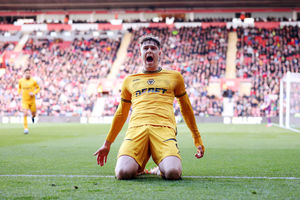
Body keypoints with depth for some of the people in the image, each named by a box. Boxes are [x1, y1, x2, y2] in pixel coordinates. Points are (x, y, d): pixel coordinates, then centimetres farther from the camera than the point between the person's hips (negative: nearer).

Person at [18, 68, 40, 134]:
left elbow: (38, 88, 5)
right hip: (24, 100, 0)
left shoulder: (33, 81, -6)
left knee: (33, 113, 12)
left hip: (32, 100, 0)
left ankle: (33, 116, 52)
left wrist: (34, 93, -12)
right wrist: (18, 92, 1)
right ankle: (26, 128, -10)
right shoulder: (21, 81, 0)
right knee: (25, 114, -15)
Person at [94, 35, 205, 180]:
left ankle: (163, 165, 6)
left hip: (164, 129, -1)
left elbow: (186, 108, 30)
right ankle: (137, 167, 7)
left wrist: (197, 140, 28)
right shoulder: (129, 80, 25)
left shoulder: (174, 77, 22)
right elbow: (121, 114, 32)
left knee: (173, 172, -30)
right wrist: (107, 144, 33)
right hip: (136, 128, 1)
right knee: (123, 172, -28)